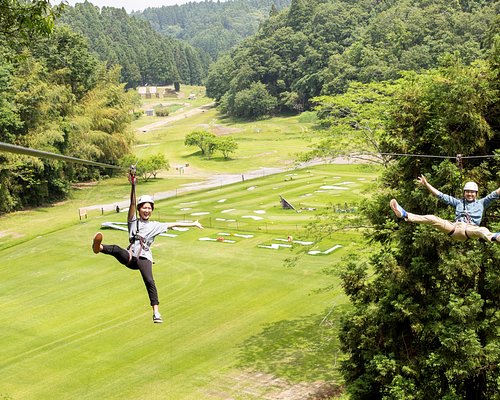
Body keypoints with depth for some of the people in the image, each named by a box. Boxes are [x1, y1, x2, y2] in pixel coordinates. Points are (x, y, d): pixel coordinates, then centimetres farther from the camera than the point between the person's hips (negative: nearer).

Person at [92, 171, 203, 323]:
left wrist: (192, 224, 18)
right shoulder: (133, 221, 13)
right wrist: (133, 185, -10)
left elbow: (173, 224, 19)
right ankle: (99, 247, -64)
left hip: (144, 258, 0)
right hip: (130, 256, 0)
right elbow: (132, 203, 2)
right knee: (116, 249, -32)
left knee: (149, 281, -22)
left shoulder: (155, 226, 18)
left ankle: (156, 312, -25)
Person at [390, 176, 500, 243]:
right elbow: (441, 195, 27)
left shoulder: (481, 203, 24)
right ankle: (404, 214, -32)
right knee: (432, 219, -18)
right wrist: (426, 184, 24)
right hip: (455, 228, 2)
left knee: (482, 230, -40)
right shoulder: (459, 202, 29)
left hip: (470, 229, -2)